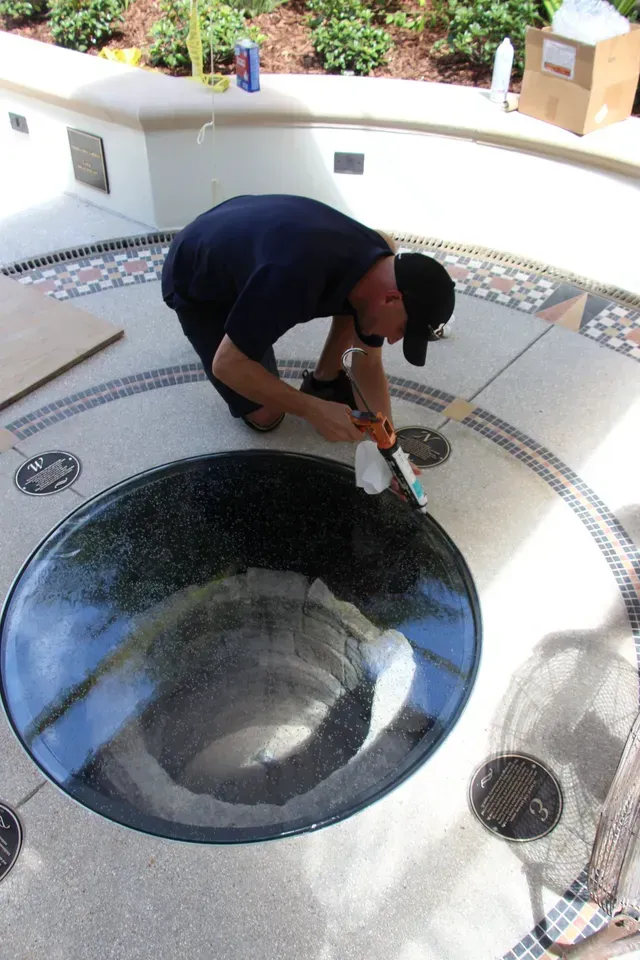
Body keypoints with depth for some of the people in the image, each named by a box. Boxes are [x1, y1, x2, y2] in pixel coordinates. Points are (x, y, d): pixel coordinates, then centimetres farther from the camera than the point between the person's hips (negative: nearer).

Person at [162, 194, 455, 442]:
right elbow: (226, 364, -34)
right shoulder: (296, 277, -43)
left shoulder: (377, 271, -18)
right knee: (265, 415, -8)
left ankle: (323, 381, 6)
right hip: (195, 283, -6)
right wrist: (313, 410, -35)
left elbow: (368, 364, -8)